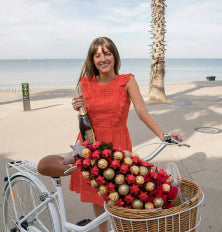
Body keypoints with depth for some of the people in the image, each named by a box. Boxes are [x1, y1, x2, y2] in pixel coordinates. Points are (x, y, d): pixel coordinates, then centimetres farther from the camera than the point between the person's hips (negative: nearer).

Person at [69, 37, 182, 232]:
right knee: (96, 194, 14)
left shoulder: (127, 81, -5)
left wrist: (163, 135, -28)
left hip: (117, 144, -2)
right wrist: (79, 109, -13)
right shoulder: (86, 83, 2)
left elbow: (142, 112, -14)